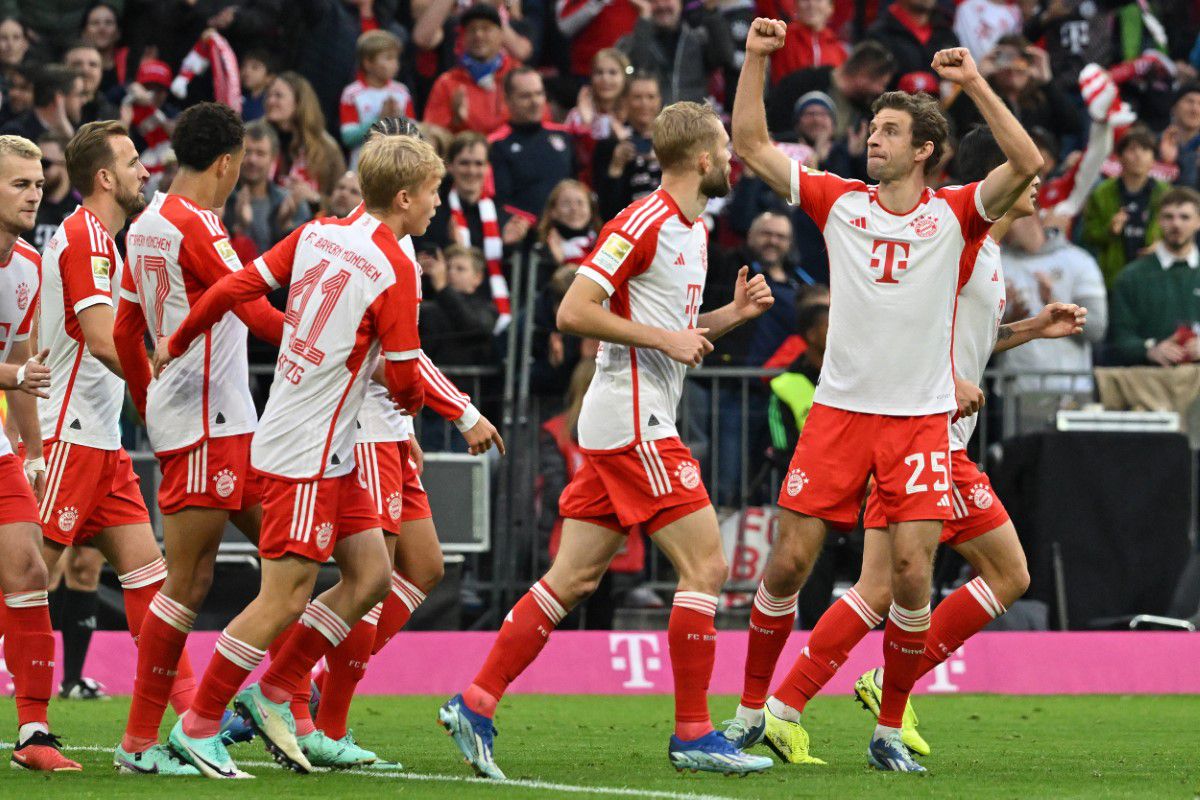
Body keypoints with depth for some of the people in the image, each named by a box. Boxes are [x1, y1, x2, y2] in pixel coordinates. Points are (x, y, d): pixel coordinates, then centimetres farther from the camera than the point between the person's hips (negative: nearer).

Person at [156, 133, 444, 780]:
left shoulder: (317, 234, 6)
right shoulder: (394, 270, -15)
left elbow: (235, 287, 8)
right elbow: (404, 379, -13)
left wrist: (176, 343, 21)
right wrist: (411, 400, 11)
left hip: (329, 454, 9)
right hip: (307, 453, -9)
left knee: (370, 576, 11)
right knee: (286, 597, -6)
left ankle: (272, 691, 16)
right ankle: (198, 726, -1)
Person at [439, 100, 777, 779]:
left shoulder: (694, 231, 18)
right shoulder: (643, 224, -13)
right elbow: (574, 313, -18)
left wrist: (732, 314, 11)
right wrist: (663, 337, -18)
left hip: (640, 425, 10)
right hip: (633, 423, -10)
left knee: (573, 578, 6)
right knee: (707, 566, -9)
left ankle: (475, 705, 6)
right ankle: (693, 734, -4)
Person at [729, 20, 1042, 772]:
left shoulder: (954, 214, 0)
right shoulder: (841, 202, 6)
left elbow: (1028, 165, -16)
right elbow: (752, 146, 10)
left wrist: (975, 84, -20)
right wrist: (756, 60, 1)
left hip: (921, 420, -2)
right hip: (839, 411, 2)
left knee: (913, 574, -8)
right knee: (789, 563, -1)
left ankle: (889, 730, 5)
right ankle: (753, 708, 16)